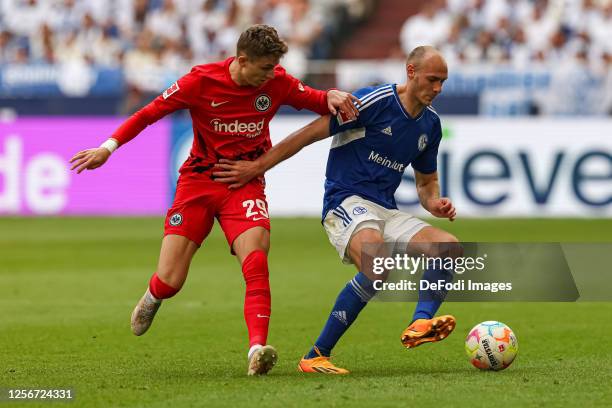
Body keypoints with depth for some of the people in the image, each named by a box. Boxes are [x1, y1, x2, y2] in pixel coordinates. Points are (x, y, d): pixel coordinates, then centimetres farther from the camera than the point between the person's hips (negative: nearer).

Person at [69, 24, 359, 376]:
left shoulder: (277, 83, -6)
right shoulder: (202, 81, -12)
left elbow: (318, 102, 8)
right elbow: (151, 112, -4)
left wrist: (332, 97, -16)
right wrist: (109, 147, -11)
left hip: (246, 182, 1)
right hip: (199, 180, -1)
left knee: (255, 261, -28)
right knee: (170, 282, -4)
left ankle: (257, 348, -33)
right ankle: (153, 298, 35)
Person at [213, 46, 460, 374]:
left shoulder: (430, 124, 13)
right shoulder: (375, 101, -10)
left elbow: (427, 182, 27)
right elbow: (309, 134, -9)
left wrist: (435, 204, 2)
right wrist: (256, 167, -9)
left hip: (386, 211, 8)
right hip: (346, 202, -8)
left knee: (449, 249, -15)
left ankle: (420, 322, -32)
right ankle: (316, 356, -27)